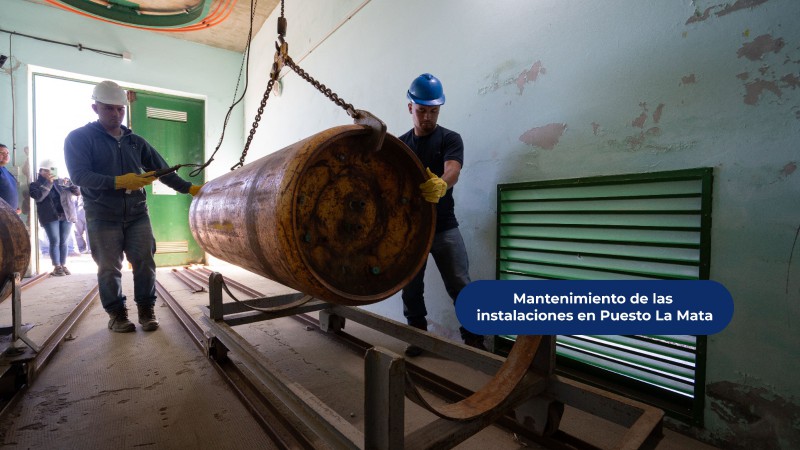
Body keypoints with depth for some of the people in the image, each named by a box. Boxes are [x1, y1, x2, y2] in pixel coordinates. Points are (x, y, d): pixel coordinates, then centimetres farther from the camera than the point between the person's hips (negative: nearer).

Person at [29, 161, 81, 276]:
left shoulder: (61, 181, 13)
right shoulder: (35, 184, 8)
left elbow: (78, 192, 6)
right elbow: (38, 197, -12)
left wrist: (70, 183, -14)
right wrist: (48, 182, -11)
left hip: (67, 215, 2)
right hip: (50, 217, -2)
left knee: (63, 242, 4)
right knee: (54, 242, -6)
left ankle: (63, 265, 8)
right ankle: (57, 267, -2)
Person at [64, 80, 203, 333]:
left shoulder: (135, 141, 13)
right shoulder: (79, 138, 1)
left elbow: (161, 170, 10)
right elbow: (80, 175, -11)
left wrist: (190, 188, 1)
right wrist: (119, 182, -24)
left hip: (137, 212, 3)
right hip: (103, 215, -3)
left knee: (144, 261, 0)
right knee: (109, 267, 4)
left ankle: (146, 310, 12)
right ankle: (116, 314, 18)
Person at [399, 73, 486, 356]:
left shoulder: (450, 139, 0)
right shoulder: (401, 144, 12)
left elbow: (452, 170, -20)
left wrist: (441, 184, -43)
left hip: (444, 227, -3)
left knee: (460, 286, -4)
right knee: (411, 288, 11)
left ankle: (474, 341, 11)